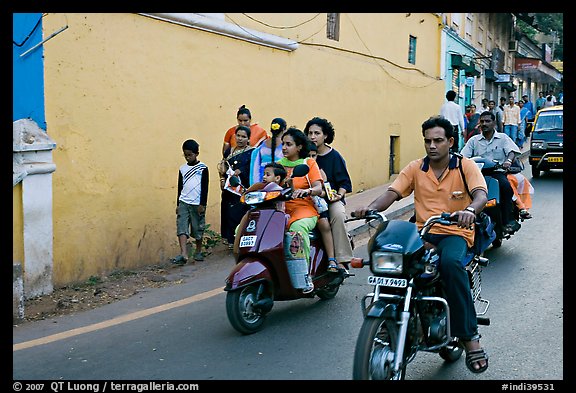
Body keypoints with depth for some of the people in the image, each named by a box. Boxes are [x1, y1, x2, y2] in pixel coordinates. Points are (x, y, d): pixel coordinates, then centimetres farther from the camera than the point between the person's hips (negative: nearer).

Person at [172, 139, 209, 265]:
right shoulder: (182, 169, 10)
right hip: (183, 202, 3)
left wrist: (202, 204, -9)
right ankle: (183, 254, -17)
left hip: (197, 204, -3)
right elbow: (180, 187, 15)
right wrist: (178, 204, 12)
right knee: (181, 228, -11)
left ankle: (198, 252, 25)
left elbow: (205, 187, -4)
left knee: (198, 229, 7)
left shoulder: (203, 168, -1)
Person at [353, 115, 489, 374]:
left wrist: (470, 210, -38)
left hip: (455, 232, -3)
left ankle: (469, 335, -27)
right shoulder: (415, 168, 10)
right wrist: (371, 207, -22)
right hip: (423, 233, 3)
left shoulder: (466, 166, 2)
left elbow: (480, 194, -14)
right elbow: (392, 192, 0)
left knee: (451, 263, -37)